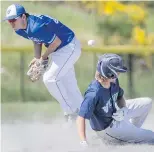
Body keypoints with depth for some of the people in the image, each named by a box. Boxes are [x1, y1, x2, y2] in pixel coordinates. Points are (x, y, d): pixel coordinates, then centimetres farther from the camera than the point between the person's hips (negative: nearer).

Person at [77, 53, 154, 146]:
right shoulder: (94, 93, -38)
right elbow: (81, 118, -40)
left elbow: (120, 97, 9)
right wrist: (84, 143, -48)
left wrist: (123, 109, -13)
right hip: (107, 127, -8)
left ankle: (132, 131, 23)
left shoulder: (114, 81, -13)